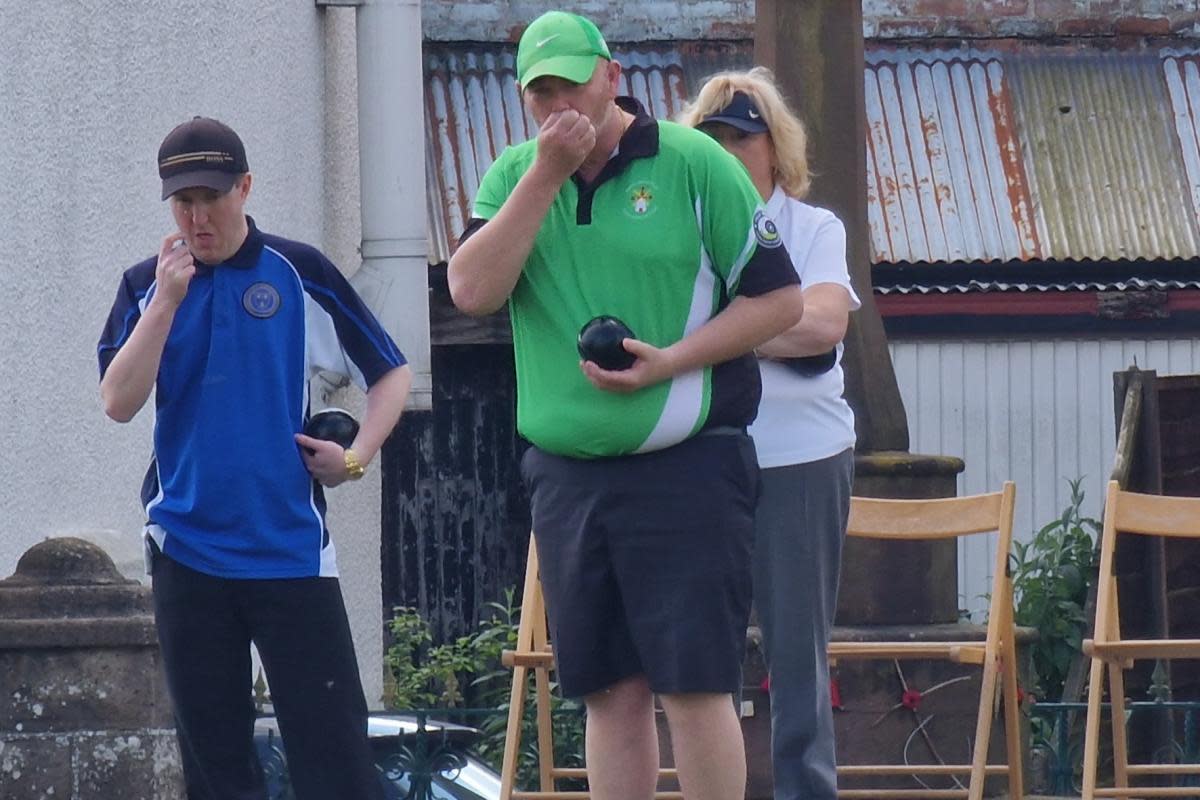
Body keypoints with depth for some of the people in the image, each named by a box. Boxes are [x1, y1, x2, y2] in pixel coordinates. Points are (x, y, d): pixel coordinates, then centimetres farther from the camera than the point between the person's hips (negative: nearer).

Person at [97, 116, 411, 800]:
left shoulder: (300, 274, 2)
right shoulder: (147, 286, 7)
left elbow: (391, 373, 8)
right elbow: (119, 402, -6)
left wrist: (358, 455, -7)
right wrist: (167, 299, -13)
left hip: (293, 546, -2)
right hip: (187, 553, 2)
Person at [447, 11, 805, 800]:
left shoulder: (693, 165, -4)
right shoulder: (513, 176, 8)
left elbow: (779, 297, -3)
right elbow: (472, 290, -7)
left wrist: (672, 362, -14)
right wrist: (543, 177, -12)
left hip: (684, 465, -4)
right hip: (566, 472, 4)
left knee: (694, 683, -7)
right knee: (611, 692, 8)